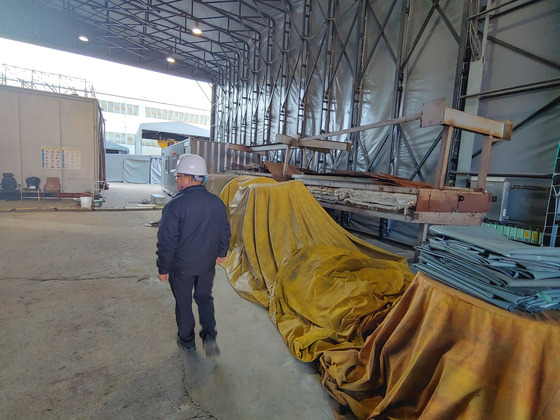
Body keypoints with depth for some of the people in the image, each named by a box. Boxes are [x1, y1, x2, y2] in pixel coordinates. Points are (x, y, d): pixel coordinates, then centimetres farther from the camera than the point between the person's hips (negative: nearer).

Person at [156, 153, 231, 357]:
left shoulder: (175, 205, -21)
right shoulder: (217, 202, -6)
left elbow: (167, 241, -17)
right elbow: (225, 233, 5)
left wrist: (163, 268, -4)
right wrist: (221, 253, 21)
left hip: (181, 266, -3)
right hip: (207, 265, 4)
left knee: (183, 302, 17)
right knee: (204, 298, 24)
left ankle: (187, 340, 35)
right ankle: (209, 334, 10)